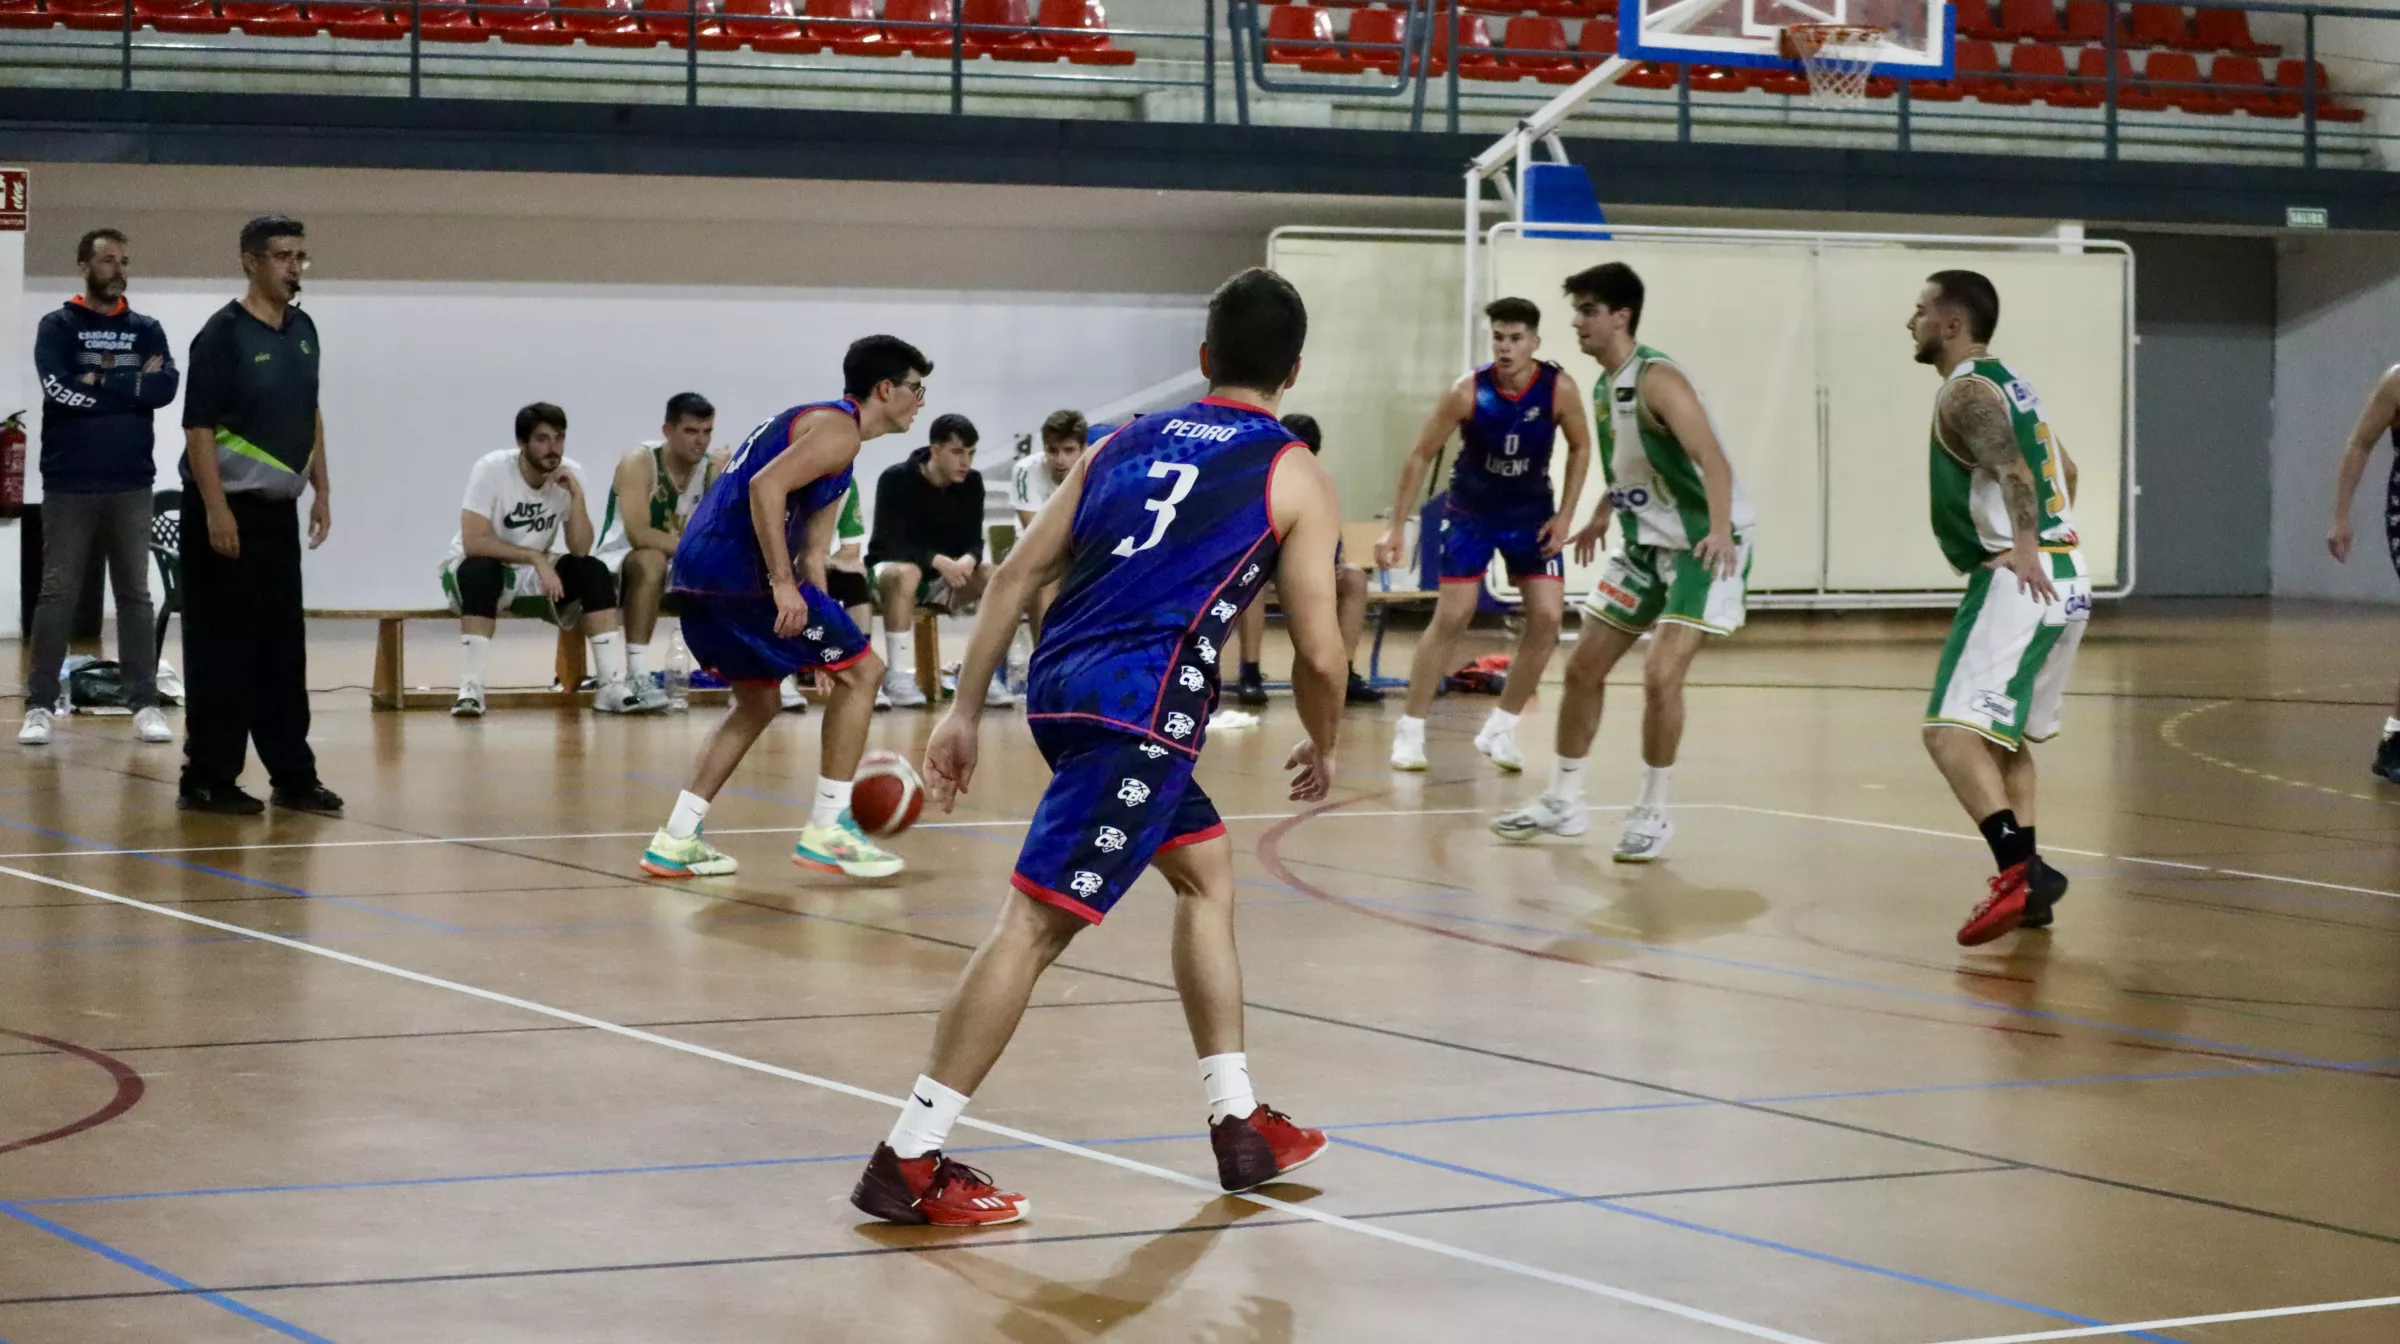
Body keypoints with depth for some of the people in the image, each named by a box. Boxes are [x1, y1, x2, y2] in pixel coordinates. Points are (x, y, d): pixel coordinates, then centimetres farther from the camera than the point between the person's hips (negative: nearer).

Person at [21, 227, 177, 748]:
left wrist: (99, 382, -9)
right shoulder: (57, 327, 2)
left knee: (135, 594, 4)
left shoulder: (146, 330, 9)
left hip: (131, 485, 2)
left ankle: (145, 704, 6)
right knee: (57, 593, 1)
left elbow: (165, 388, -7)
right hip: (69, 484, -2)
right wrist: (131, 386, -8)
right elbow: (59, 391, -14)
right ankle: (40, 705, 4)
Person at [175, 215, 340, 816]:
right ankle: (208, 779, 3)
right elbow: (198, 427, -16)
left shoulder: (303, 330, 9)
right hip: (228, 509, -7)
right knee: (222, 649, -3)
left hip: (280, 510, 7)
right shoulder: (223, 335, -13)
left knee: (284, 648, 10)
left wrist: (322, 491, 14)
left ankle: (293, 775, 16)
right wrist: (216, 510, -20)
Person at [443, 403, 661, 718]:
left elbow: (581, 549, -14)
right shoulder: (492, 469, -22)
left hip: (535, 574, 4)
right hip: (479, 568, -4)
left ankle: (613, 686, -21)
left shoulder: (570, 473, -8)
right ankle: (470, 689, -38)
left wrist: (576, 495, -26)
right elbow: (473, 542, -29)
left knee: (594, 573, -19)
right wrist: (536, 557, -32)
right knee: (482, 572, -38)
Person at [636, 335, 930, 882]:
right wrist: (784, 585, -22)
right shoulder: (837, 429, -5)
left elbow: (810, 555, 26)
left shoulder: (818, 425, 26)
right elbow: (766, 487, -21)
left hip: (697, 572, 10)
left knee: (759, 702, 23)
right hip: (740, 569, -10)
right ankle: (827, 830, 2)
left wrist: (824, 643, 24)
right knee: (862, 669, 1)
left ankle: (676, 840, 17)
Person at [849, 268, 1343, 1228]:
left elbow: (1017, 576, 14)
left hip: (1060, 684, 7)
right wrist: (1321, 749, 20)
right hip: (1141, 708, -7)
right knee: (1037, 922, -9)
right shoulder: (1291, 476, 4)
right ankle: (908, 1164, -11)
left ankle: (1240, 1126, 28)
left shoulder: (1126, 444, 20)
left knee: (1205, 871, 24)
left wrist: (963, 711, 16)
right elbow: (1318, 650, 1)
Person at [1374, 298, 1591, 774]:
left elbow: (1580, 448, -1)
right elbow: (1421, 456, -13)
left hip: (1531, 513, 2)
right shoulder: (1467, 392, -22)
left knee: (1547, 616, -6)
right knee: (1452, 617, -7)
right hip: (1470, 512, -2)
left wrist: (1564, 516, -7)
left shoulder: (1559, 389, -18)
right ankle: (1410, 731, 4)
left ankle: (1500, 729, 8)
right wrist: (1397, 528, -14)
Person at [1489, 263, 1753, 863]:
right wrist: (1601, 518, 29)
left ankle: (1653, 814, -5)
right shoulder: (1603, 390, 6)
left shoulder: (1658, 380, -22)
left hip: (1705, 545, -9)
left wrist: (1720, 530, -46)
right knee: (1583, 666, 9)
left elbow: (1711, 459, -33)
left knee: (1661, 673, -20)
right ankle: (1563, 801, 22)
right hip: (1647, 544, 9)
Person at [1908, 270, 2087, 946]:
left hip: (2019, 581, -10)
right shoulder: (2010, 383, 20)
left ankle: (2021, 870, -29)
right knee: (2003, 732, 23)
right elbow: (2064, 471, 29)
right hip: (2064, 579, 10)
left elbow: (2014, 469, -25)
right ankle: (2027, 883, 23)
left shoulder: (1964, 393, -10)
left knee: (1951, 732, -17)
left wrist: (2025, 548, -35)